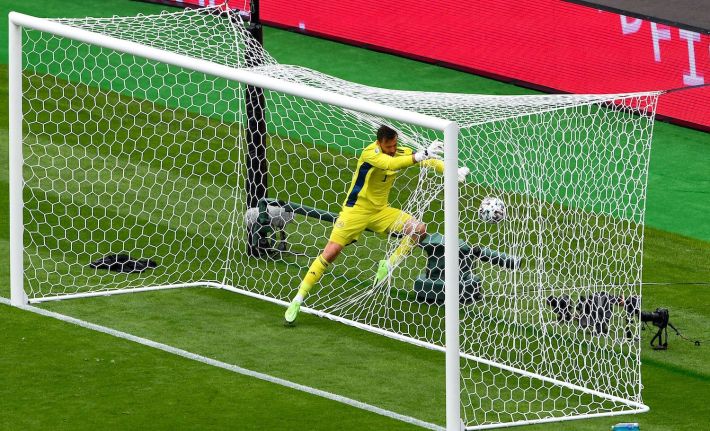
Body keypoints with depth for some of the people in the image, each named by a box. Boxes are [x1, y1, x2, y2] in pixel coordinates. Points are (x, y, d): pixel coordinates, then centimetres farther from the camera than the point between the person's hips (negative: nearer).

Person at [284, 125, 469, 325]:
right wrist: (421, 155, -51)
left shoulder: (401, 152, -5)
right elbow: (390, 163, -42)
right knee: (331, 252, -15)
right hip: (356, 209, -5)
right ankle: (298, 300, -8)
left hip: (381, 210, 5)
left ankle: (387, 265, 6)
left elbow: (428, 161, -4)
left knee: (419, 229, -11)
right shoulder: (370, 153, -23)